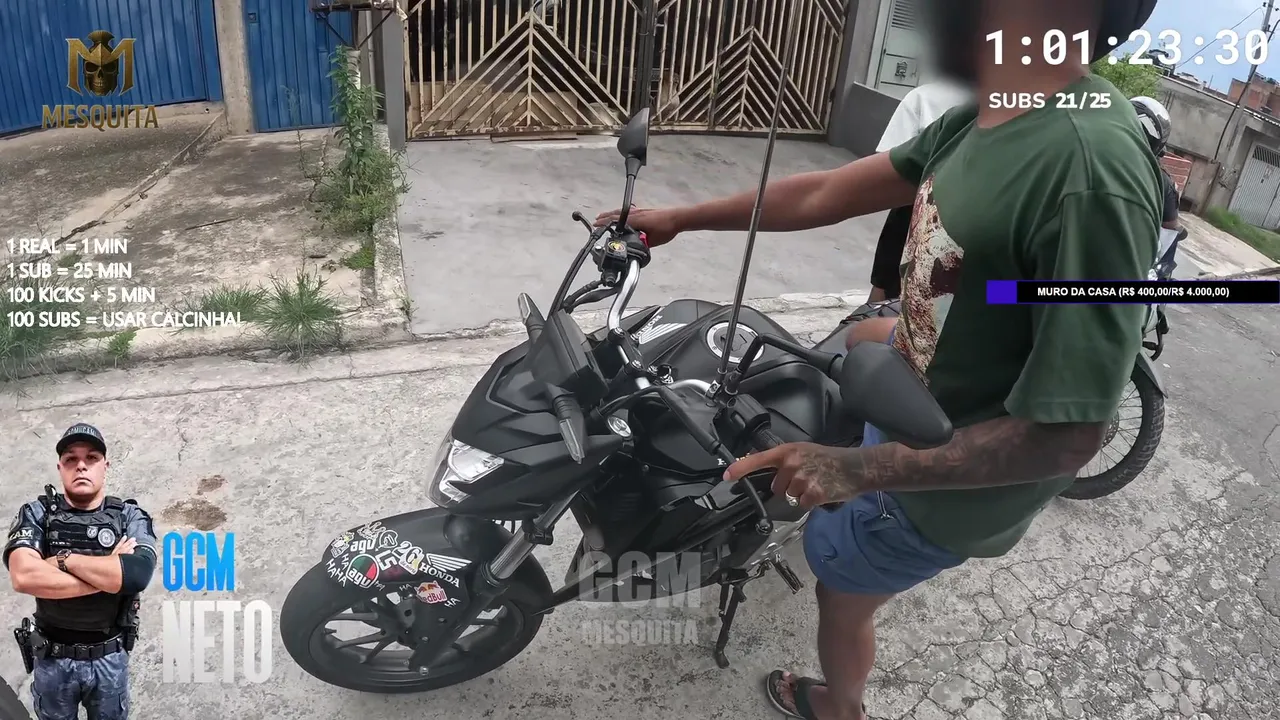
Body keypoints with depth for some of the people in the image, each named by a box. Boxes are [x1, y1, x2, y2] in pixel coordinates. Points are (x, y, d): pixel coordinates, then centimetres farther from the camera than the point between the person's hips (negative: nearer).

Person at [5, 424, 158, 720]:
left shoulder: (131, 517, -7)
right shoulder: (36, 515, -6)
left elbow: (137, 574, -27)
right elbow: (23, 577, -25)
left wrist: (64, 560, -20)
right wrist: (107, 574, -23)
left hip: (109, 659, 0)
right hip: (52, 659, 0)